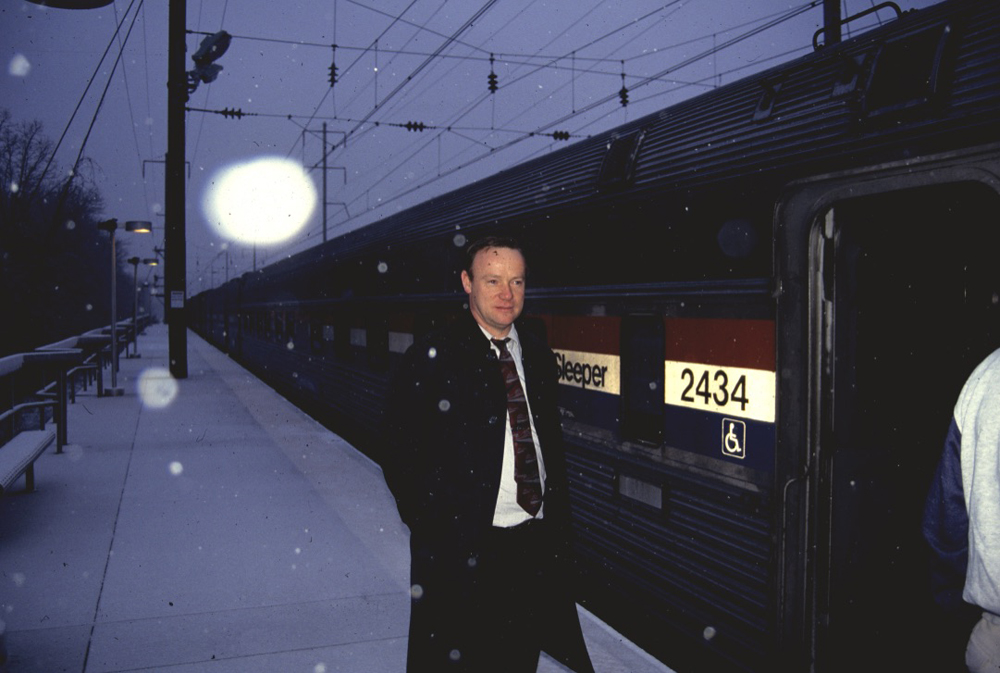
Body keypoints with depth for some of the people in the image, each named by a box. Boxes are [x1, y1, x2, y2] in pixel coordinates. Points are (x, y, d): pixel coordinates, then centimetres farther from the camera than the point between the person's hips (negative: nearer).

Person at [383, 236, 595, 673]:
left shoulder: (538, 355, 7)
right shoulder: (430, 359, -11)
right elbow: (403, 460, -8)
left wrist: (558, 516, 9)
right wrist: (432, 531, -10)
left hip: (537, 542, 5)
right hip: (463, 550, -5)